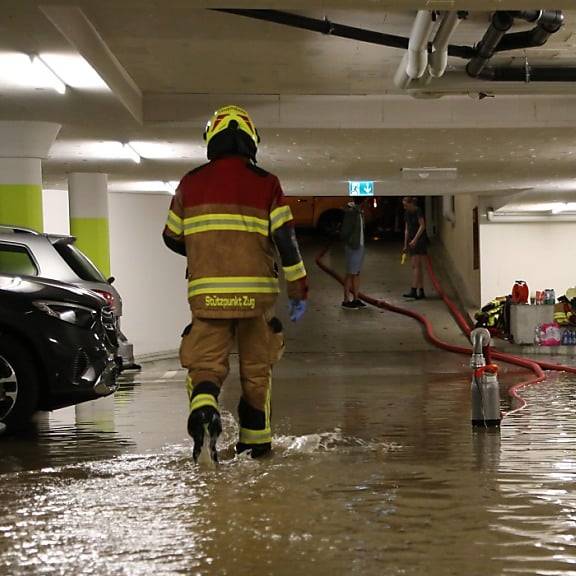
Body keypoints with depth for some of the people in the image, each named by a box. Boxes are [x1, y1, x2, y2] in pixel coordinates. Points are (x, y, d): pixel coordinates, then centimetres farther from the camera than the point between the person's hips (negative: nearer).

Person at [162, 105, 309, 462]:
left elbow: (172, 237, 17)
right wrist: (299, 290, 4)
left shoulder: (191, 184, 6)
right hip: (256, 291, 0)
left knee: (207, 362, 3)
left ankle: (203, 409, -28)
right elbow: (287, 240, -3)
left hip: (206, 292, 0)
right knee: (256, 367, 14)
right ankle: (257, 439, 23)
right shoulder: (266, 184, 1)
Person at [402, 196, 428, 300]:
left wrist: (415, 239, -23)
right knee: (417, 267, 7)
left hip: (420, 240, -8)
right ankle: (421, 292, 9)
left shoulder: (418, 211, -10)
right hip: (412, 241, 8)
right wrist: (405, 245, 16)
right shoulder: (407, 213, 13)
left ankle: (413, 290, -19)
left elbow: (422, 226, -16)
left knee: (416, 266, -13)